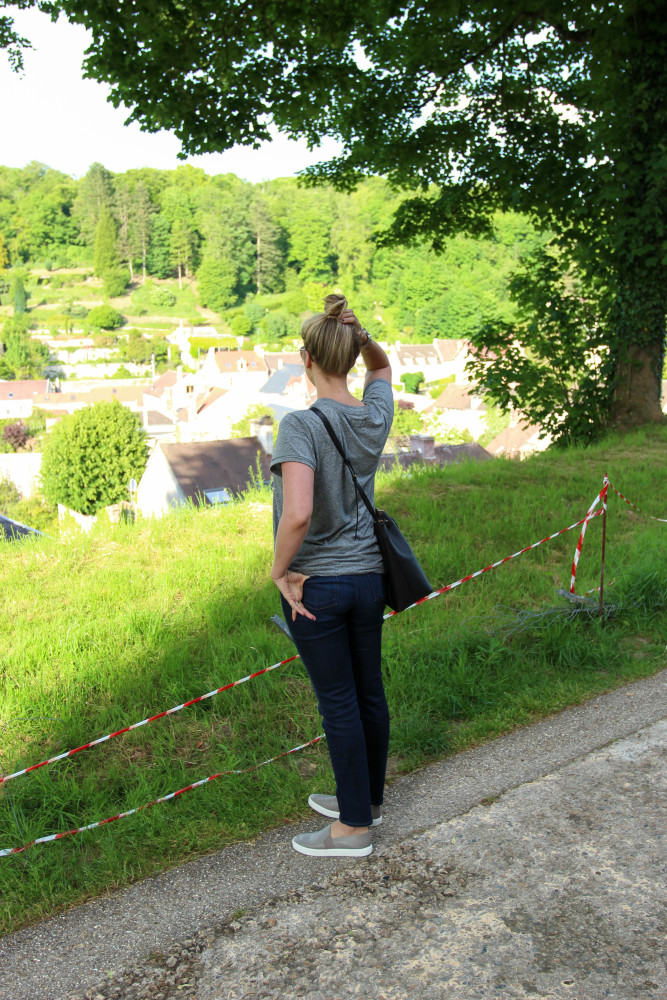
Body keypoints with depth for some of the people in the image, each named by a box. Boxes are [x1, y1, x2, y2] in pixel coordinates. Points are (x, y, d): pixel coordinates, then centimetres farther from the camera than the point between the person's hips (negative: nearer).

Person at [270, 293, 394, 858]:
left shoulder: (302, 424, -20)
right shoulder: (375, 416, -1)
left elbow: (298, 514, -33)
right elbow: (382, 367, 23)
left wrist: (280, 571, -17)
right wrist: (362, 335, 3)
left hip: (316, 584, -6)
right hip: (369, 576, 6)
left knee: (338, 703, 6)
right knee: (369, 693, 18)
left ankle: (355, 826, 21)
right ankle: (367, 798, 37)